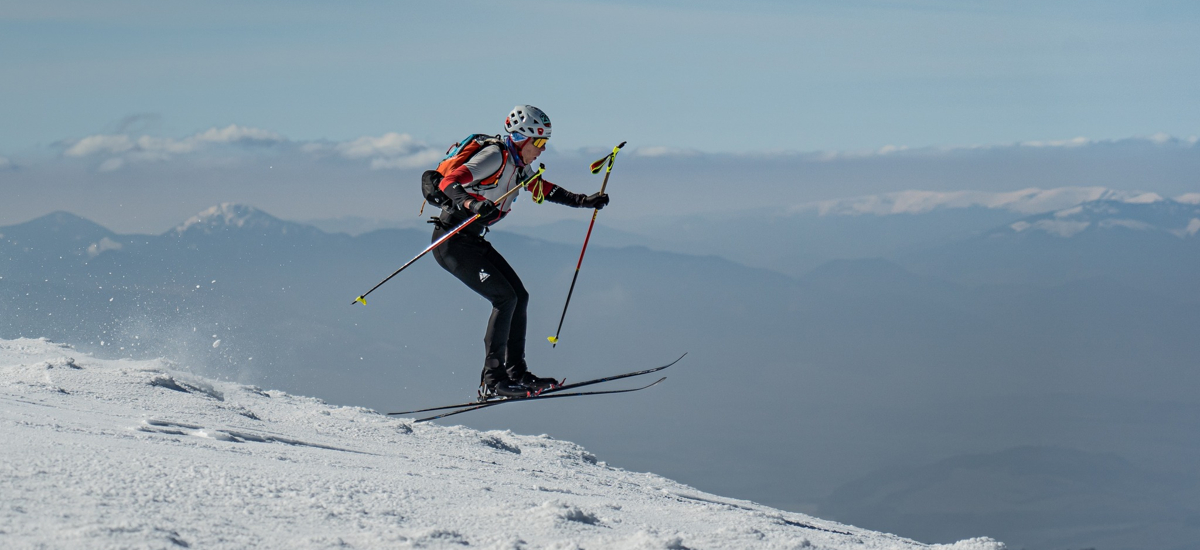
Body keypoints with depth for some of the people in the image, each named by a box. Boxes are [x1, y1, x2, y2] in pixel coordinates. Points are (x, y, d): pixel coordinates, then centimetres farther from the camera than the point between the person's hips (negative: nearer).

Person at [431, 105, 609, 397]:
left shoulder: (518, 164, 10)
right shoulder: (495, 156, -19)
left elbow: (544, 189, 26)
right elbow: (449, 182, -30)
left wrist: (585, 201, 18)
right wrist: (472, 203, -49)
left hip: (474, 241, 10)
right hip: (452, 241, -10)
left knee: (519, 296, 7)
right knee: (505, 297, -15)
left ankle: (516, 372, 13)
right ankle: (492, 379, -13)